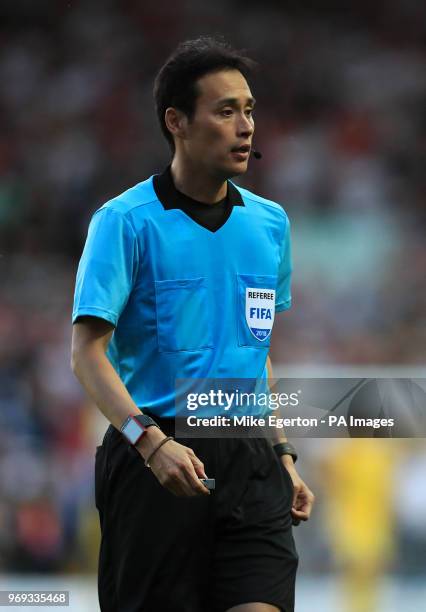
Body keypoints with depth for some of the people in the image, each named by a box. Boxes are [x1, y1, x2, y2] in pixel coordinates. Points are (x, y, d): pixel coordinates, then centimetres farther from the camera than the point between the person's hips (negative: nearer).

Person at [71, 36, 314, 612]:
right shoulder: (125, 220, -6)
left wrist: (283, 455, 16)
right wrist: (151, 440, -26)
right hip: (154, 460, -4)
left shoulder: (270, 222, 12)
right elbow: (88, 352, -12)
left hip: (249, 461, 4)